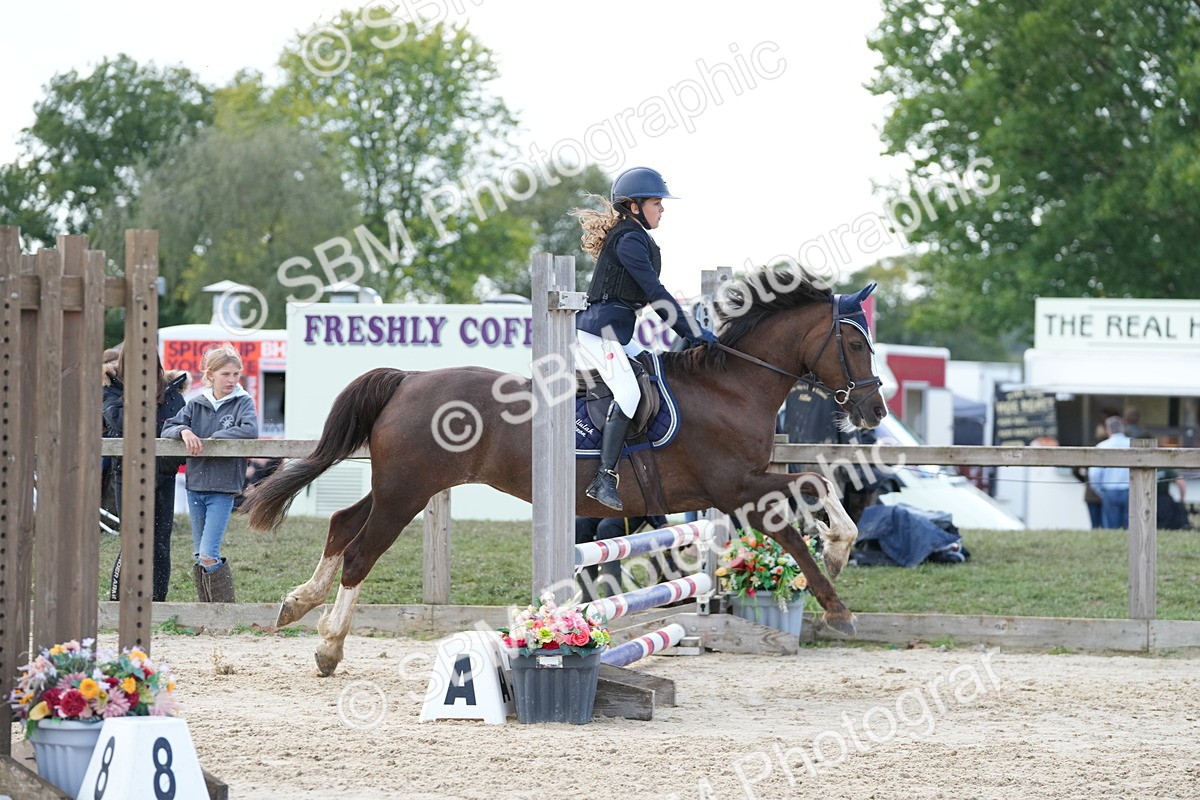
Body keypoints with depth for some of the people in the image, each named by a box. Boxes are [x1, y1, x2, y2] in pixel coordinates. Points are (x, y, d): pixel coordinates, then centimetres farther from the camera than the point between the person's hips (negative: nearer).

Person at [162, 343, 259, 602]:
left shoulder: (243, 403, -3)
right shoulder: (196, 404, 8)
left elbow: (250, 430, -20)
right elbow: (167, 429, 6)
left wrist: (210, 439, -18)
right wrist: (184, 431, -17)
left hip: (223, 488, -5)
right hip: (195, 486, 5)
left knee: (208, 556, -14)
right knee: (199, 557, 9)